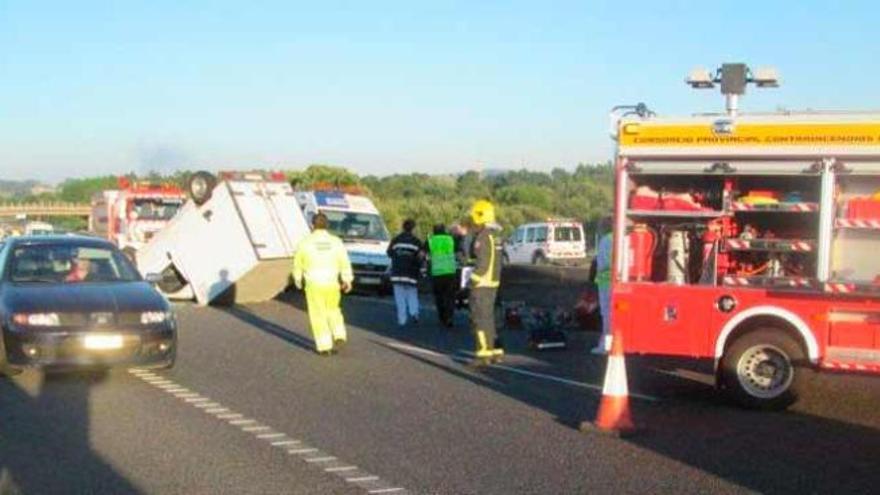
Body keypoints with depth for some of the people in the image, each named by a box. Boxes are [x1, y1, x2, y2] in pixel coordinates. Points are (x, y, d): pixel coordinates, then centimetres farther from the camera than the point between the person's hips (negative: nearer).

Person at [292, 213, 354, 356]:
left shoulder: (306, 242, -5)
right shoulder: (336, 242, -2)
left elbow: (298, 263, 4)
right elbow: (345, 262, -5)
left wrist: (297, 279, 19)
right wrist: (347, 280, 1)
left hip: (313, 285, -2)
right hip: (332, 284, 2)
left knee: (318, 315, 6)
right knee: (333, 311, 22)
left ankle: (324, 346, 5)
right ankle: (339, 336, 5)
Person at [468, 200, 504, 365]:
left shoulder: (484, 236, -17)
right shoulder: (494, 234, 13)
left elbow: (483, 262, -22)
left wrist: (474, 279, -17)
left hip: (482, 283, -10)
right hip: (493, 282, 10)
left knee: (480, 319, -7)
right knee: (488, 318, 16)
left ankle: (484, 354, -8)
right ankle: (495, 351, 19)